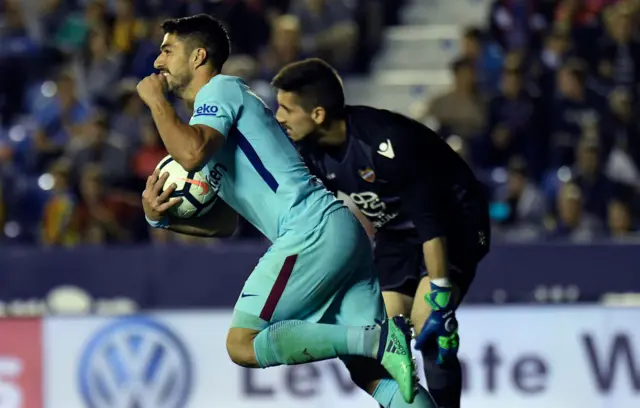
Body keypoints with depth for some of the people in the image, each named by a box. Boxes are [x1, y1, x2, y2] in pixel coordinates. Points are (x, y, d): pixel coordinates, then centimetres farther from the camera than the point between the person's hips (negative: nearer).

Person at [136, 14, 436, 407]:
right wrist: (162, 216, 13)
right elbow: (225, 223, 29)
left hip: (314, 232, -10)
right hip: (342, 231, 10)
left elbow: (192, 153, -21)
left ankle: (377, 338, -18)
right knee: (370, 372, 2)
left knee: (243, 344, -9)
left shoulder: (221, 89, 2)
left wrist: (156, 100, -5)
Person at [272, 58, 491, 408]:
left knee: (427, 327, -24)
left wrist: (440, 296, -31)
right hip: (398, 230, 8)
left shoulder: (387, 140, -33)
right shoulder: (310, 151, -11)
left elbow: (431, 221, -31)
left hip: (455, 221, -8)